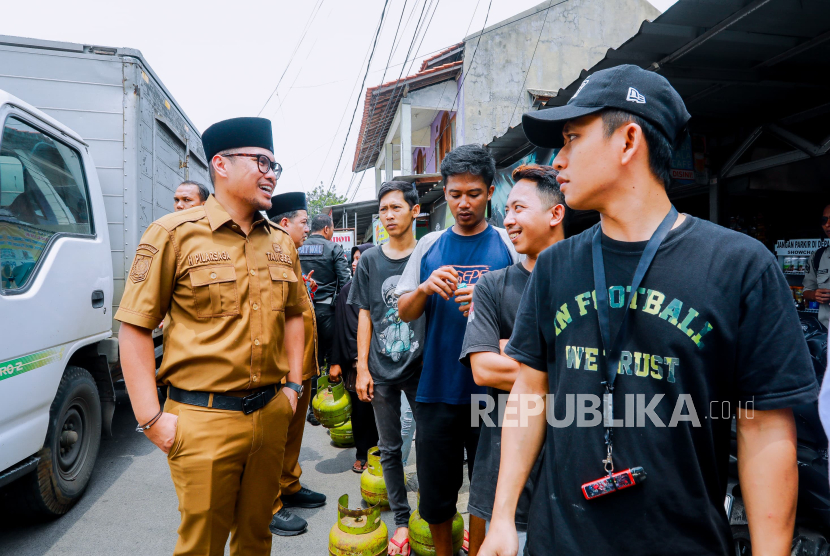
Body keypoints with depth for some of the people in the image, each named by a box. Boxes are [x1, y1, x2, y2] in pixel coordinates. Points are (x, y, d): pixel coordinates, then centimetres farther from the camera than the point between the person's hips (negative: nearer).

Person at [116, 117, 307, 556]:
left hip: (271, 413, 5)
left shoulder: (282, 244, 9)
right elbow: (135, 326, -8)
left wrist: (293, 384, 12)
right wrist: (151, 417, -11)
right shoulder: (175, 234, -8)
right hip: (202, 419, -5)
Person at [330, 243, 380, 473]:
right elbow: (339, 329, 7)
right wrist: (336, 362, 3)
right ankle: (362, 454, 21)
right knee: (359, 408, 6)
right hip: (353, 361, 2)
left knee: (376, 408, 1)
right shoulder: (347, 291, 8)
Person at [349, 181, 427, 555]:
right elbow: (365, 315, 6)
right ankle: (401, 519, 26)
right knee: (390, 448, 10)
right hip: (381, 370, 2)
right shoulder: (370, 260, 5)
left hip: (422, 367, -1)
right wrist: (362, 367, 1)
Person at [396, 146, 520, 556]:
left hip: (490, 389, -2)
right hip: (436, 388, 2)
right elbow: (403, 312, 6)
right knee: (435, 493, 15)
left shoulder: (508, 245, 0)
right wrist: (425, 289, -15)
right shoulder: (429, 246, 6)